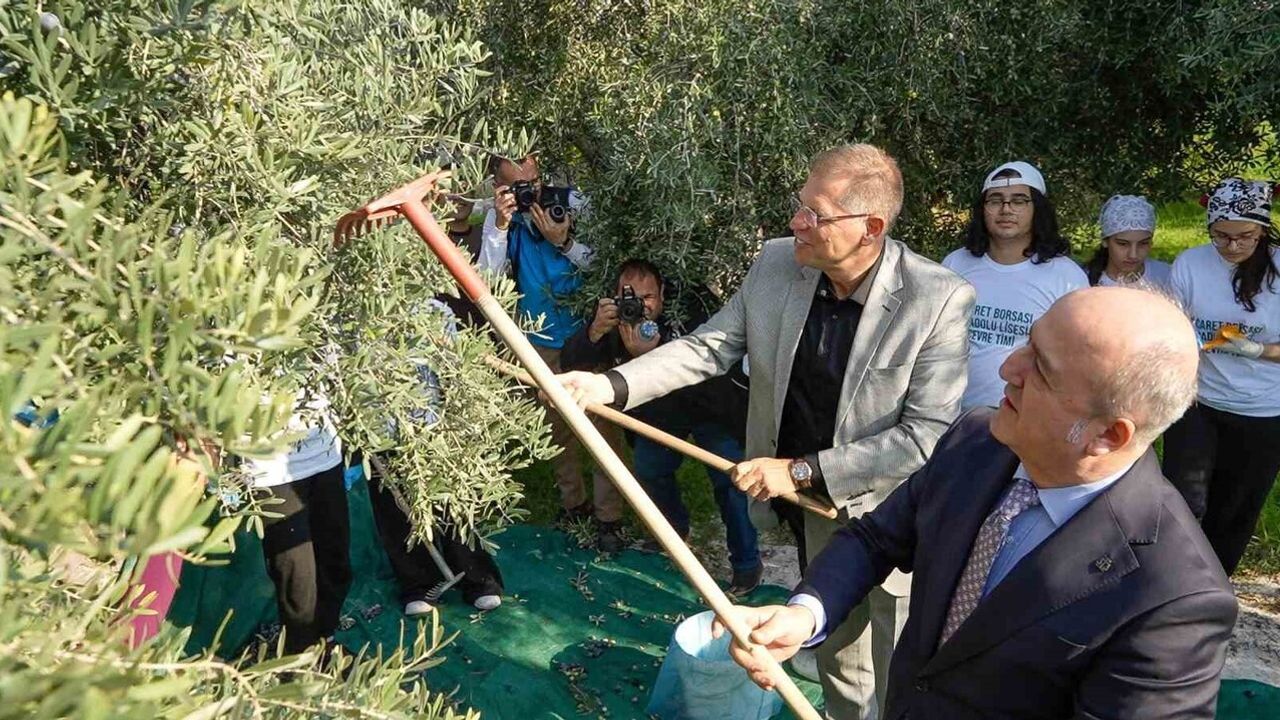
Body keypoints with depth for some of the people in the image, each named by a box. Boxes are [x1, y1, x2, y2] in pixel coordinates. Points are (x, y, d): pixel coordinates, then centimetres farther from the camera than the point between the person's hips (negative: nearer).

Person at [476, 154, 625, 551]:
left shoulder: (570, 203, -11)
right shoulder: (499, 218, -5)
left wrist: (564, 241, -26)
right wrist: (502, 226, -25)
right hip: (542, 341, 2)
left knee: (604, 422, 1)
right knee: (558, 425, 16)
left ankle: (609, 515, 13)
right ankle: (573, 502, 35)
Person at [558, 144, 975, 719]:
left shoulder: (941, 300, -26)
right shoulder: (776, 264, -12)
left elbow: (927, 434, -25)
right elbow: (709, 346, -3)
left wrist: (800, 470, -25)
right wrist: (610, 385, -16)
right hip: (816, 502, 5)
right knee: (837, 658, 28)